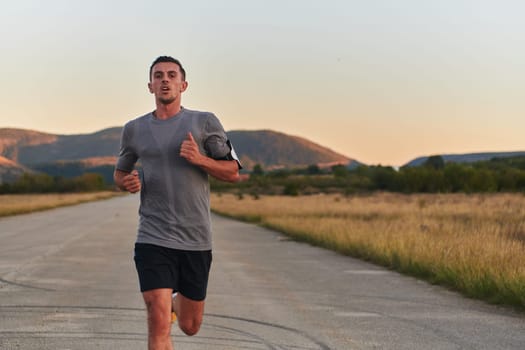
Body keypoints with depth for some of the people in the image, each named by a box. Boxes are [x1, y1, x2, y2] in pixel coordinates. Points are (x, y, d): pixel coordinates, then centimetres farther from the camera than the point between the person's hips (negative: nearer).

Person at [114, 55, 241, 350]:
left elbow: (233, 172, 3)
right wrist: (127, 182, -1)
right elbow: (120, 172, 23)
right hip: (153, 239, 0)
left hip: (196, 240, 1)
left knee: (190, 326, 13)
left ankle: (176, 301, 48)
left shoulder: (205, 123, 3)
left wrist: (200, 159, -16)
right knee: (159, 325, -15)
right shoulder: (134, 130, 8)